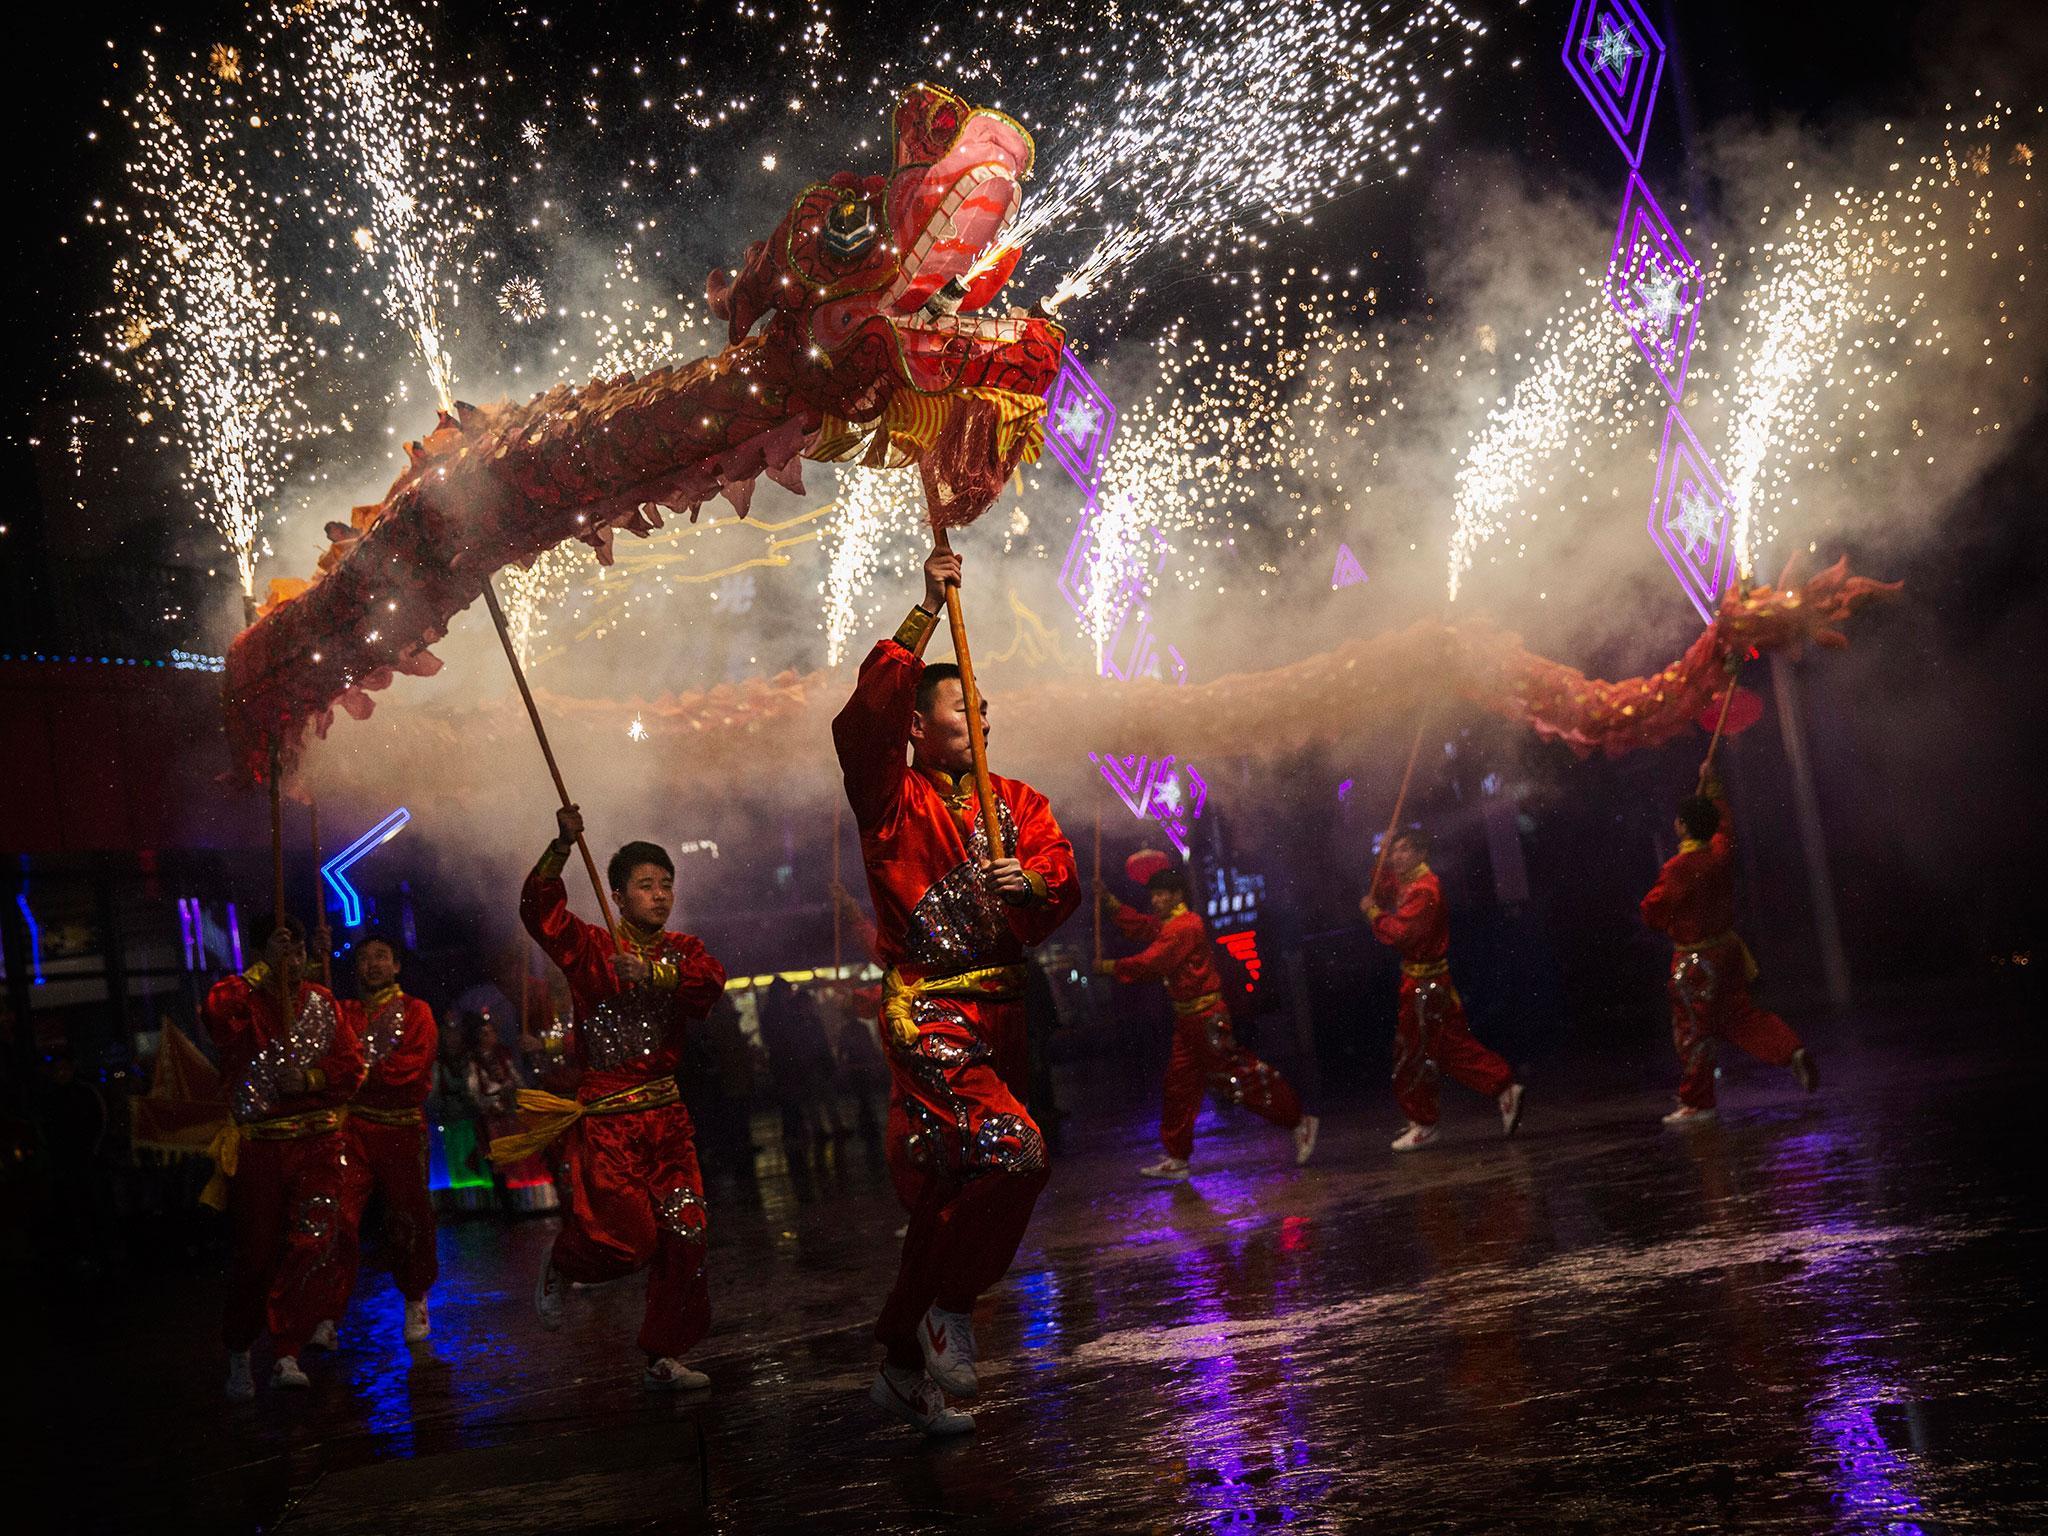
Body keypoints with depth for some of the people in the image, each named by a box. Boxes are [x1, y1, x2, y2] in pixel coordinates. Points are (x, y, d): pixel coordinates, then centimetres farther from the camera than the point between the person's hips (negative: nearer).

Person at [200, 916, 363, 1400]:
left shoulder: (321, 1001, 9)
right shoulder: (237, 994, -1)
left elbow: (351, 1066, 7)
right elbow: (219, 1014, -27)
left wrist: (307, 1078, -10)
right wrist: (264, 967, -25)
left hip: (317, 1143, 2)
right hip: (258, 1146, -2)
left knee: (310, 1244, -8)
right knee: (254, 1253, 4)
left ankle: (288, 1356, -4)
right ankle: (238, 1356, 23)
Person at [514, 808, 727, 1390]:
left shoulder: (683, 951, 11)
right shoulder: (592, 948, 1)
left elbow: (711, 982, -11)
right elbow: (540, 910, -17)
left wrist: (656, 972, -26)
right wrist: (562, 846, -29)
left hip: (667, 1118, 4)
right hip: (605, 1118, -4)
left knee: (683, 1237, 0)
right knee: (626, 1238, -13)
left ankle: (664, 1359, 13)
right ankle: (560, 1263, 21)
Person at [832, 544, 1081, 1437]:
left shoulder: (1017, 803, 15)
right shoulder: (893, 799, -1)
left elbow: (1064, 883, 4)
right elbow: (864, 721, -20)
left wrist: (1032, 885, -20)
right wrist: (925, 615, -20)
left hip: (1000, 1011, 6)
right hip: (927, 1011, -6)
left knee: (952, 1192, 11)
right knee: (1013, 1151, -25)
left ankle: (905, 1365, 23)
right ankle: (950, 1309, -4)